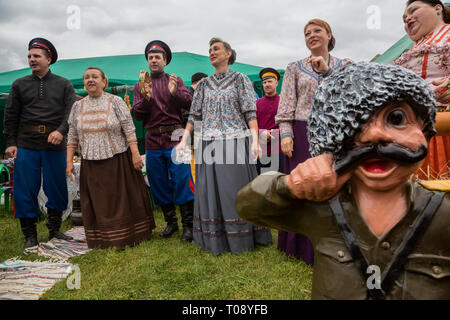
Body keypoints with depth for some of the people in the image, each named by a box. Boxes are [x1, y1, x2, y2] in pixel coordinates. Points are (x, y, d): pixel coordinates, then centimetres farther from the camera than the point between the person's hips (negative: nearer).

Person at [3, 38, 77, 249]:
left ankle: (54, 231, 23)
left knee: (57, 188, 6)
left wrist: (61, 130, -20)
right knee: (25, 190, 0)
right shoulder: (19, 85, 12)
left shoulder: (63, 85, 8)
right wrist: (11, 143, 2)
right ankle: (30, 235, 13)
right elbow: (11, 115, 11)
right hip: (26, 145, 1)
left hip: (55, 145, 0)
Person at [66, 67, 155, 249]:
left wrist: (135, 153, -12)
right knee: (97, 204, 6)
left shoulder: (115, 102, -2)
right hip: (91, 164, 3)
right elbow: (72, 137, 11)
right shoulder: (78, 106, 9)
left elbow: (129, 130, -5)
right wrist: (69, 161, 5)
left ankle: (126, 238, 19)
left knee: (122, 199, 4)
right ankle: (102, 240, 20)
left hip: (118, 161, -3)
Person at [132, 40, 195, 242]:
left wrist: (175, 93, -21)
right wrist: (146, 98, -14)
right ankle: (170, 222, 23)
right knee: (159, 185, 9)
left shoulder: (175, 81, 9)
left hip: (174, 138, -3)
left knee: (182, 181, -6)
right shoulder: (140, 86, 14)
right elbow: (136, 114, 4)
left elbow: (190, 104, -3)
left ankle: (188, 225, 3)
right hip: (152, 141, 3)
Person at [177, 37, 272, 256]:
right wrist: (184, 140, 3)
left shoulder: (240, 79, 5)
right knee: (210, 191, 4)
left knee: (236, 190, -1)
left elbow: (250, 112, -4)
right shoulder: (204, 84, 16)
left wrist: (255, 139, -16)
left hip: (235, 142, -3)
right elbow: (194, 115, 13)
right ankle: (216, 241, 16)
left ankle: (241, 240, 12)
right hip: (209, 144, 4)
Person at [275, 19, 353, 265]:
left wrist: (327, 70, -10)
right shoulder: (295, 68, 10)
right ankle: (304, 246, 17)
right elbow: (286, 105, 3)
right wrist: (286, 133, -9)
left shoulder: (344, 65, 13)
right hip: (303, 134, 0)